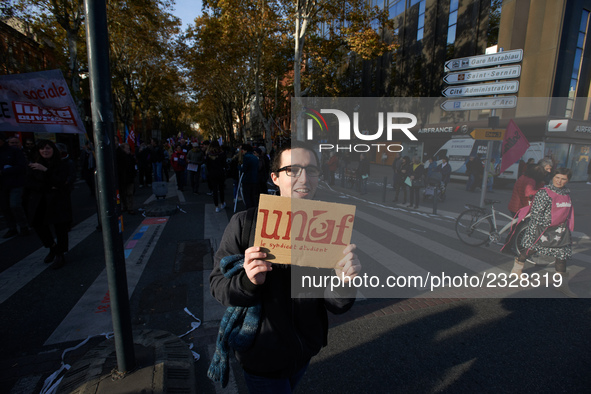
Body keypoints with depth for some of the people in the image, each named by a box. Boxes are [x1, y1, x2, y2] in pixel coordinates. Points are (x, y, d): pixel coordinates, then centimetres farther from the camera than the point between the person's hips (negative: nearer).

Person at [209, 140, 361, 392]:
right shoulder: (245, 223, -18)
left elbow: (336, 306, -12)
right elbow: (218, 284, -16)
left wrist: (343, 282, -34)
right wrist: (248, 281, -36)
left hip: (305, 351, 4)